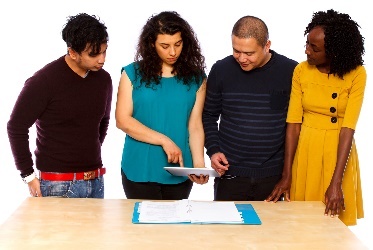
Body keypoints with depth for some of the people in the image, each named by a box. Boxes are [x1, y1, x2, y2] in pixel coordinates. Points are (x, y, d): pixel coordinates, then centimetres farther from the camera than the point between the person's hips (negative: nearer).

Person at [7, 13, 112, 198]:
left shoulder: (103, 79, 4)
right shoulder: (44, 81, -13)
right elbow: (16, 127, -8)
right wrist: (28, 175, -7)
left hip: (95, 182, 5)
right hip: (57, 184, -5)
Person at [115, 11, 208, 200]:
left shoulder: (196, 78, 3)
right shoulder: (133, 73, -2)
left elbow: (195, 126, 0)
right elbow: (123, 120, -6)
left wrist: (198, 163, -14)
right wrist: (164, 140, -14)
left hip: (180, 173, 2)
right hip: (140, 171, -2)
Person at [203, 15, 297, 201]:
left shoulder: (290, 71, -5)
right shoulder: (221, 70, -2)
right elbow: (209, 115, 9)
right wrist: (213, 150, -5)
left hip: (274, 176, 0)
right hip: (230, 174, 1)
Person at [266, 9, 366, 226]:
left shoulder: (356, 75, -12)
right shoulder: (301, 71, -5)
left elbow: (348, 128, -18)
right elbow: (293, 123, -7)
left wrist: (336, 182, -24)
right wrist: (287, 176, -12)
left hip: (338, 152, -2)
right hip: (306, 151, 2)